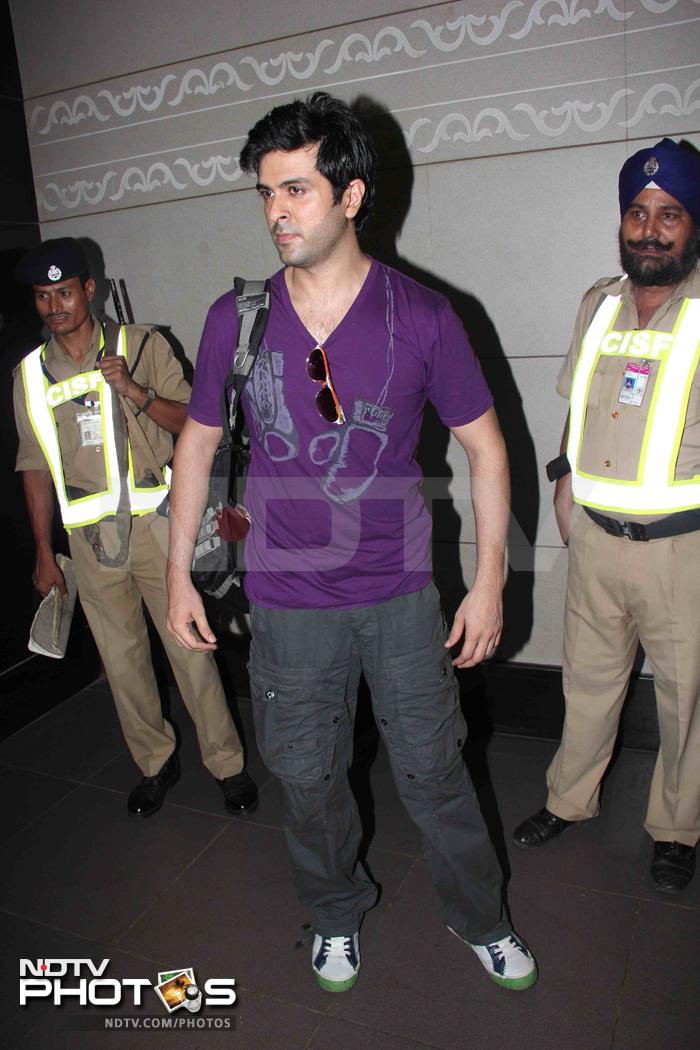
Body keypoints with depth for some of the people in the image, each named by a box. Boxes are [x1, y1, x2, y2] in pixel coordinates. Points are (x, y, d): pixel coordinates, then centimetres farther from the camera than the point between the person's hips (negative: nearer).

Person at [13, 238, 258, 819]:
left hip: (154, 524, -3)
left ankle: (227, 763, 19)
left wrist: (133, 391, -18)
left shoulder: (142, 345, -1)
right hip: (89, 537, 3)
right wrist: (44, 552, 11)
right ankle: (156, 763, 31)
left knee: (190, 647, 1)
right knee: (122, 658, 12)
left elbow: (192, 421, -2)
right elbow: (36, 467, 11)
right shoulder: (30, 373, 8)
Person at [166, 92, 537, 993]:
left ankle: (479, 918, 42)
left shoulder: (422, 318, -9)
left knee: (433, 769, 13)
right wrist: (178, 574, 6)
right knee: (307, 776, 17)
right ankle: (336, 914, 46)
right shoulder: (236, 319, -5)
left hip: (401, 593, -1)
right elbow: (196, 443, 6)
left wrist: (490, 581, -2)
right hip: (288, 600, 2)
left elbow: (485, 447, -1)